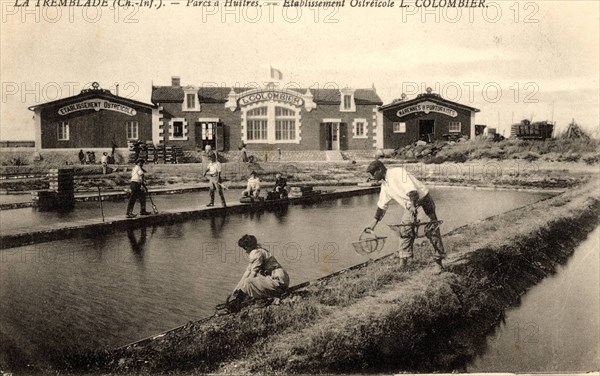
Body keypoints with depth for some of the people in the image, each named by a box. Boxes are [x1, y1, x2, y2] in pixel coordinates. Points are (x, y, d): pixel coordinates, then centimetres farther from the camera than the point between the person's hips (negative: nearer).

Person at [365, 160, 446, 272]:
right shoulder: (385, 185, 7)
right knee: (405, 229, -4)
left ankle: (439, 262, 2)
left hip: (422, 199, -8)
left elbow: (412, 190, -28)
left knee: (432, 231, -7)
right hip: (411, 205, 8)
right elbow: (381, 205, 15)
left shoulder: (398, 172, -19)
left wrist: (413, 206, -38)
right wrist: (374, 223, 15)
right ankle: (403, 261, 2)